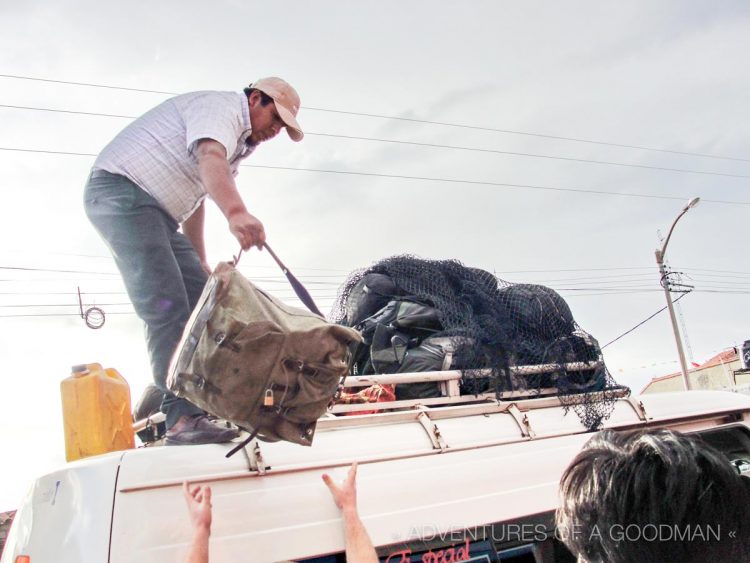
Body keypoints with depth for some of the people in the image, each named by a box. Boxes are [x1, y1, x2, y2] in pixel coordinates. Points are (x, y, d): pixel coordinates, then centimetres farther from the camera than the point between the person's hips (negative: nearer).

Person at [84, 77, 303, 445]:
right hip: (121, 190, -11)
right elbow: (209, 159, -32)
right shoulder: (222, 106, -9)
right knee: (166, 307, -20)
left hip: (153, 210, 11)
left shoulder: (237, 140, 22)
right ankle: (183, 419, -22)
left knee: (201, 298, 3)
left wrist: (198, 261, 23)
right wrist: (236, 212, -51)